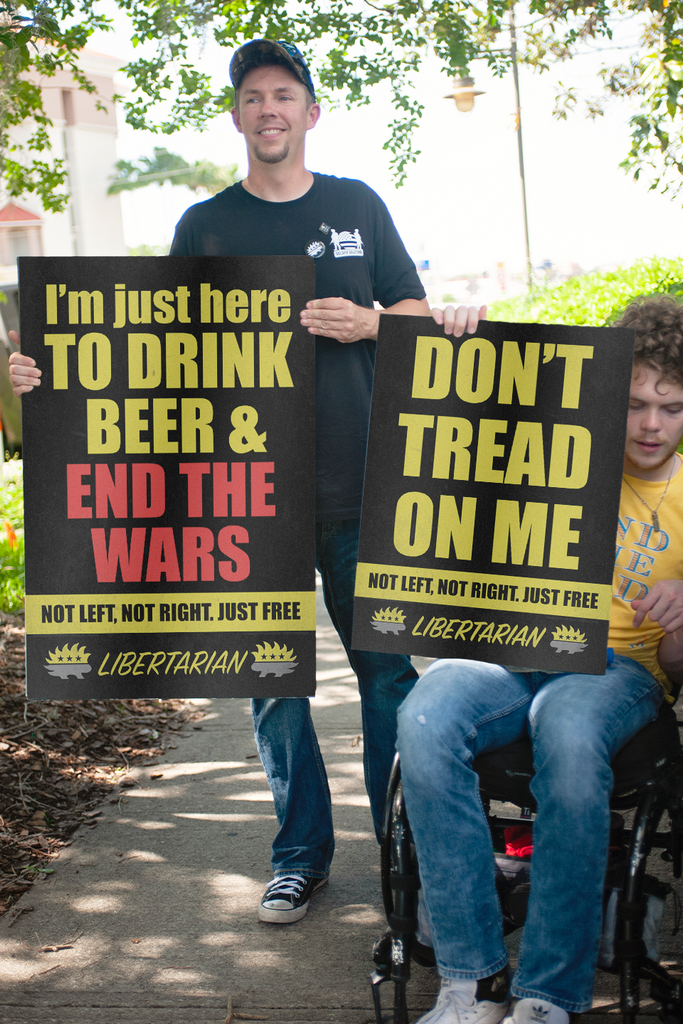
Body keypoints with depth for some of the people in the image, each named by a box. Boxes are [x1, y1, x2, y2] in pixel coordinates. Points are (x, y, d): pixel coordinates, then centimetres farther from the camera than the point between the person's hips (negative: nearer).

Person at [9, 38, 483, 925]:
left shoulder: (357, 206, 10)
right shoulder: (206, 227, 9)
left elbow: (417, 315, 13)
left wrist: (364, 324, -9)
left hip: (359, 484, 0)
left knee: (385, 666, 3)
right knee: (273, 679, 5)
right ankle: (301, 853, 20)